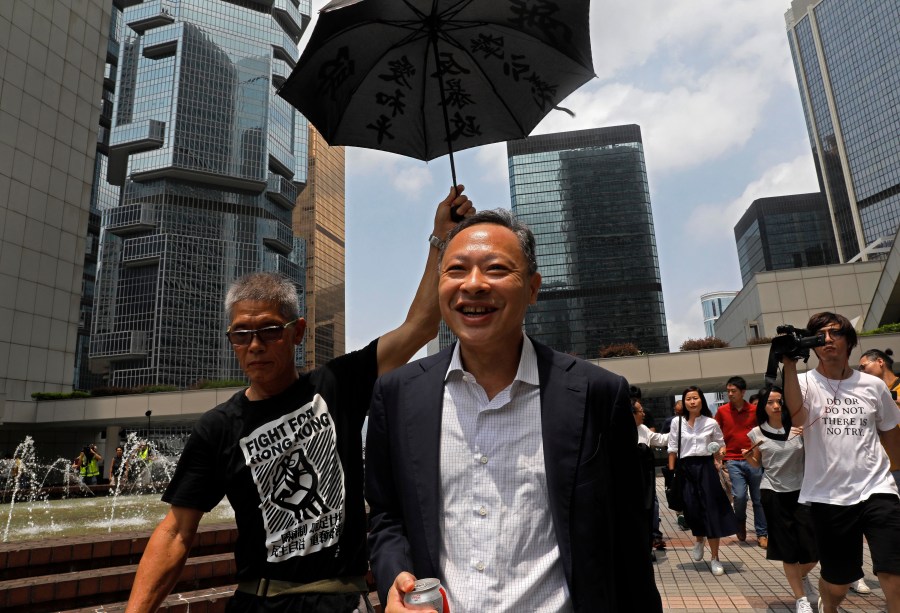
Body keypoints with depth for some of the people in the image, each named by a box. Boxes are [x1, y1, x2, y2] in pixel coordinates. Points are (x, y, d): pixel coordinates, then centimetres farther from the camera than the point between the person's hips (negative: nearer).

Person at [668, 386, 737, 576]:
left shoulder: (711, 423, 2)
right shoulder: (677, 423, 1)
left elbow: (721, 445, 12)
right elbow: (672, 449, 4)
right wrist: (671, 472, 0)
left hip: (706, 467, 0)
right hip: (685, 468, 0)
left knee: (711, 511, -1)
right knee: (691, 510, -1)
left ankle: (714, 558, 10)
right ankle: (699, 540, 34)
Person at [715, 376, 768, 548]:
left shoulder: (754, 410, 2)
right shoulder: (722, 411, 1)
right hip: (733, 461, -1)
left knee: (758, 498, 7)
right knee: (739, 495, -12)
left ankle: (762, 534, 21)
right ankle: (740, 521, 18)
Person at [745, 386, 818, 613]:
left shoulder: (797, 427, -4)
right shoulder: (757, 433, -2)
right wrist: (747, 457, -12)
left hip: (801, 491, 1)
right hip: (773, 493, 0)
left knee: (814, 547, 2)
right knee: (788, 548, 5)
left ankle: (802, 576, 36)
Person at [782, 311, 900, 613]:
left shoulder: (874, 386, 5)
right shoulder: (805, 382, -4)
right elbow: (797, 417, -26)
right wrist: (789, 365, -27)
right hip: (828, 497, -1)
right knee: (837, 582, 12)